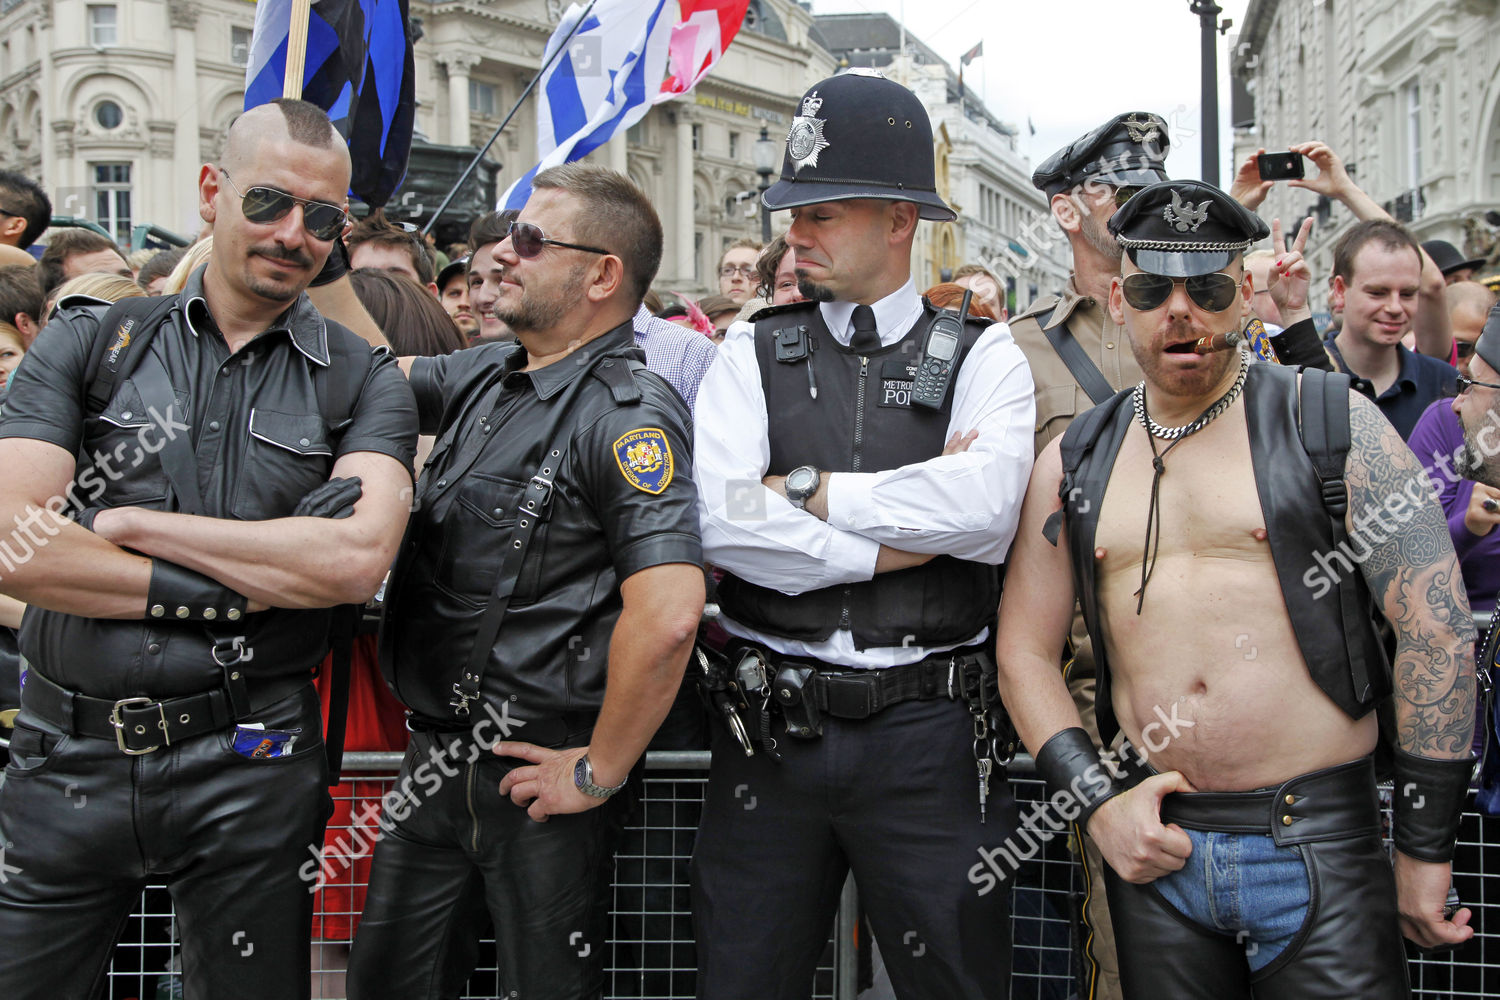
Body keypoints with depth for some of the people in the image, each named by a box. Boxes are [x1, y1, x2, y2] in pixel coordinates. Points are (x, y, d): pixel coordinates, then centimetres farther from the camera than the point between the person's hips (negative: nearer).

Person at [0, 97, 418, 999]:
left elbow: (357, 560, -16)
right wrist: (231, 589, -14)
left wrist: (133, 523, -12)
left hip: (249, 775, -1)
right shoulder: (89, 344, 3)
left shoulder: (365, 382, 1)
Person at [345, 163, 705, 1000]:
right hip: (438, 752, 8)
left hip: (539, 771, -8)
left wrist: (600, 772, -21)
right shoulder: (483, 376, 6)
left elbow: (667, 614, -30)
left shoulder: (630, 414, -20)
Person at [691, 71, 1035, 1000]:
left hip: (927, 732, -1)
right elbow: (717, 518, -11)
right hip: (769, 724, 2)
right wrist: (893, 542, -12)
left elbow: (986, 509, -18)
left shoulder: (982, 356, 2)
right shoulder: (754, 353, 6)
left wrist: (807, 490, -11)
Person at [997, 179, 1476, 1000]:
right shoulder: (1075, 463, 8)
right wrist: (1096, 800, -3)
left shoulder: (1329, 421, -2)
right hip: (1151, 844, 3)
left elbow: (1439, 626, -5)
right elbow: (1024, 649, 10)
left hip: (1318, 843, -2)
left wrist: (1425, 847, -5)